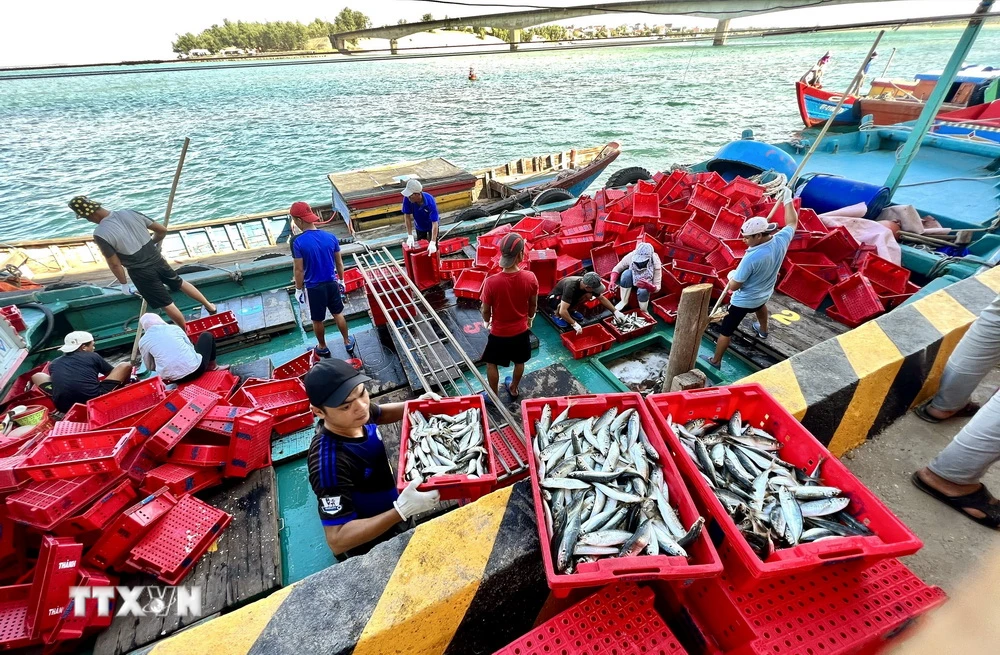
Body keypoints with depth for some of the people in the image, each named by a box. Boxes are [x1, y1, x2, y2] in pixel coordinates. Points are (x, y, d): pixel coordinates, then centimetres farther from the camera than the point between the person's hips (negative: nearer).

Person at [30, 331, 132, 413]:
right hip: (95, 401, -3)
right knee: (125, 365, 8)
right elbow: (113, 373, 22)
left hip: (64, 406, 3)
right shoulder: (93, 356, 8)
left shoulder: (54, 363, 17)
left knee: (37, 376, 28)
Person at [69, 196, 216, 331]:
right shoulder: (130, 213, -7)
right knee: (180, 283, 28)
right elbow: (162, 230, 1)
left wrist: (123, 284, 2)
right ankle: (209, 306, 34)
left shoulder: (100, 234, -20)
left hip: (141, 273, -4)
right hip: (158, 260, 5)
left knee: (166, 304, 9)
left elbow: (115, 264, -14)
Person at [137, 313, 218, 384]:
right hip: (195, 369, -2)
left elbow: (150, 367, 17)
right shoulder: (175, 328, 8)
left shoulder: (143, 341, 8)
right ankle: (211, 366, 26)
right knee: (207, 335, 25)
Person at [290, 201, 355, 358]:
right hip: (332, 283, 4)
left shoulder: (298, 242, -19)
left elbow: (299, 270, -14)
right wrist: (341, 280, 16)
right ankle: (348, 342, 32)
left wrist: (299, 289, -1)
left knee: (317, 320, 16)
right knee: (338, 314, 21)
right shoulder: (330, 237, -7)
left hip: (313, 288, -3)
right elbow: (339, 263, 2)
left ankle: (322, 348, 33)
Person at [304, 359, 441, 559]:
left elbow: (379, 414, 5)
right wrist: (402, 510, -46)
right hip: (366, 550, -6)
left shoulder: (355, 415, -19)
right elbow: (337, 540, -36)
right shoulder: (330, 461, -40)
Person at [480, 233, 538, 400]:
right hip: (521, 331, 3)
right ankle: (513, 389, 51)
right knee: (519, 362, 28)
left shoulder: (492, 281, -27)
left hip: (499, 333, -2)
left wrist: (487, 321, 10)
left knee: (492, 363, 23)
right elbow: (533, 305, -3)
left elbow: (486, 310, -13)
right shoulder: (530, 278, -20)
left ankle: (494, 396, 40)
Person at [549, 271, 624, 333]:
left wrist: (615, 311, -8)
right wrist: (575, 324, -38)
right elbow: (562, 311, -46)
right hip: (554, 299, -6)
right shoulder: (571, 287, -41)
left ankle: (571, 310, 5)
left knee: (588, 295, -17)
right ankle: (557, 316, -7)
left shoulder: (587, 283, -19)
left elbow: (602, 298, -5)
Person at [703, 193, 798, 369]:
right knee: (760, 305, 44)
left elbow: (734, 286, -29)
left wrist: (732, 276, -6)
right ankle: (763, 330, 70)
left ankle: (715, 361, 19)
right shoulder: (781, 241, -18)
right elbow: (792, 222, 6)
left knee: (726, 330, 6)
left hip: (743, 301, -8)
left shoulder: (752, 257, -38)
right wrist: (788, 200, 14)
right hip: (764, 294, 8)